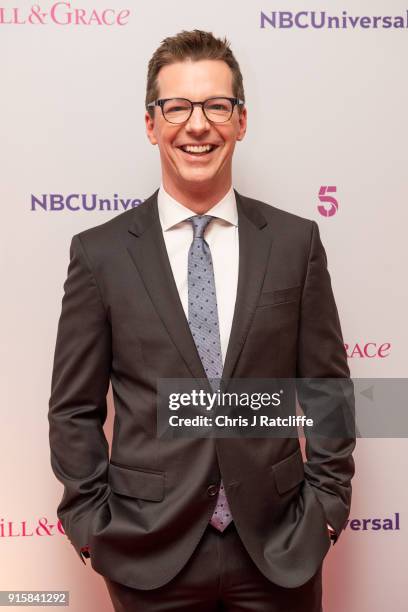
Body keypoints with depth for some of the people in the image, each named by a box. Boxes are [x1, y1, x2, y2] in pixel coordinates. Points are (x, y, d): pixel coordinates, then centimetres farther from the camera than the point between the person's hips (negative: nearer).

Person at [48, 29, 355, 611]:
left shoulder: (296, 240, -1)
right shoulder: (100, 252, -4)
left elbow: (328, 389, 3)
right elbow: (74, 408, 0)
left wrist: (326, 504, -1)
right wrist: (92, 524, -3)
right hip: (149, 553, 0)